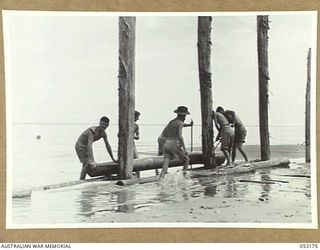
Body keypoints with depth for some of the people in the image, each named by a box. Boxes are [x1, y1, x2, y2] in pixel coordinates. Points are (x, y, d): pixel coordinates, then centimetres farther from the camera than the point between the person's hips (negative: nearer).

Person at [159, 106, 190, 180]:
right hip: (174, 145, -6)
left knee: (165, 167, -2)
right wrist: (184, 149, -16)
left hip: (166, 145, 6)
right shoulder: (180, 123, -5)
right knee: (186, 160, 16)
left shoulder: (171, 122, 18)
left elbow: (162, 135, 17)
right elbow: (180, 136, -17)